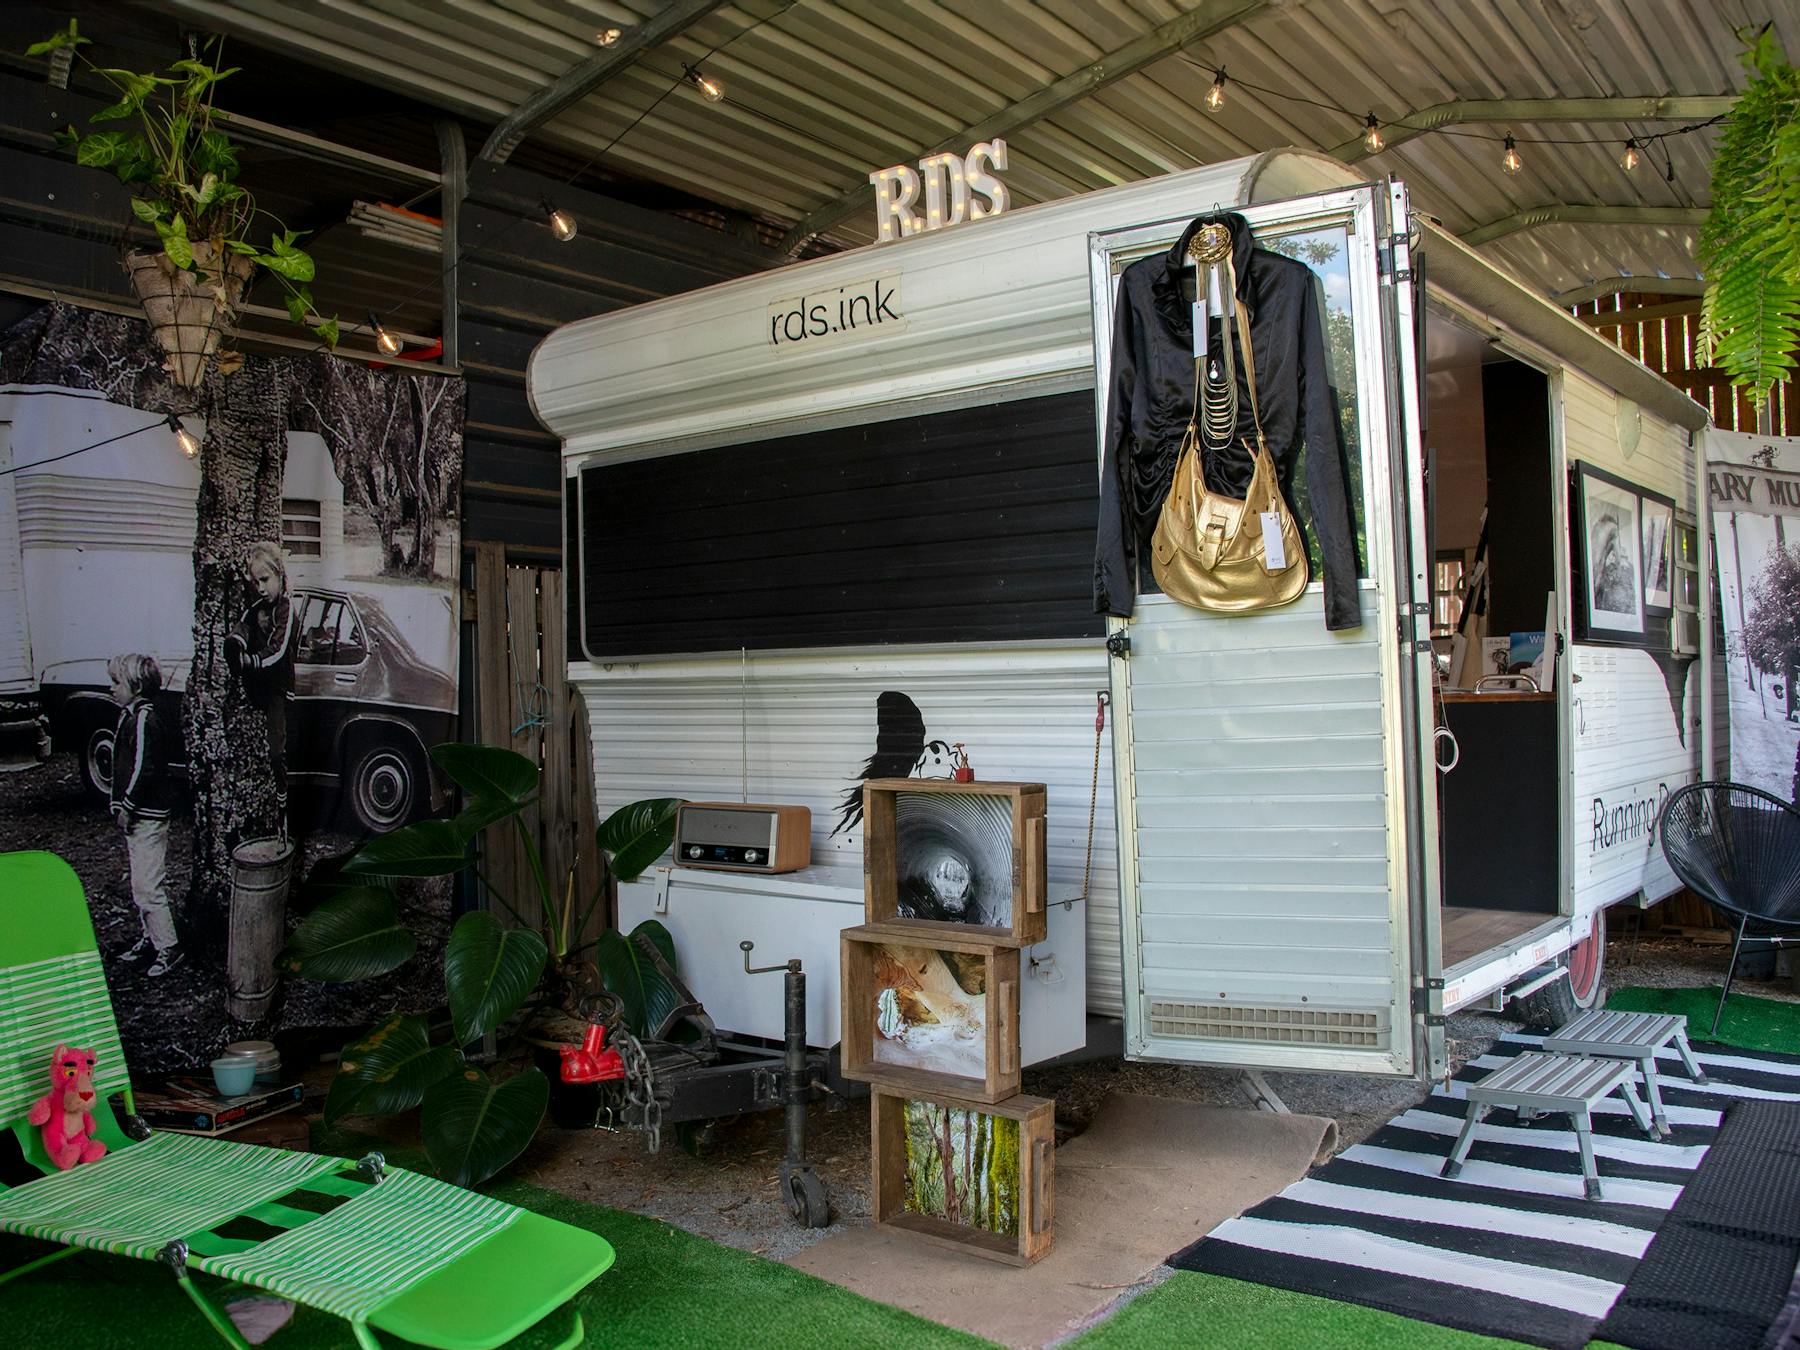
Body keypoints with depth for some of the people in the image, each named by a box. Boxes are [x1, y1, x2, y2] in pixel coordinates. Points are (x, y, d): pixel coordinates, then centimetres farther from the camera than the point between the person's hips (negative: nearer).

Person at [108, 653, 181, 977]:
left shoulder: (144, 719, -18)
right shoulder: (130, 716, 13)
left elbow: (144, 768, -22)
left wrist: (127, 807, -16)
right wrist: (123, 806, 14)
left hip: (148, 816, -10)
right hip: (139, 815, 10)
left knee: (146, 886, -7)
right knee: (141, 884, 19)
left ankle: (168, 948, 0)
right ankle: (151, 938, 30)